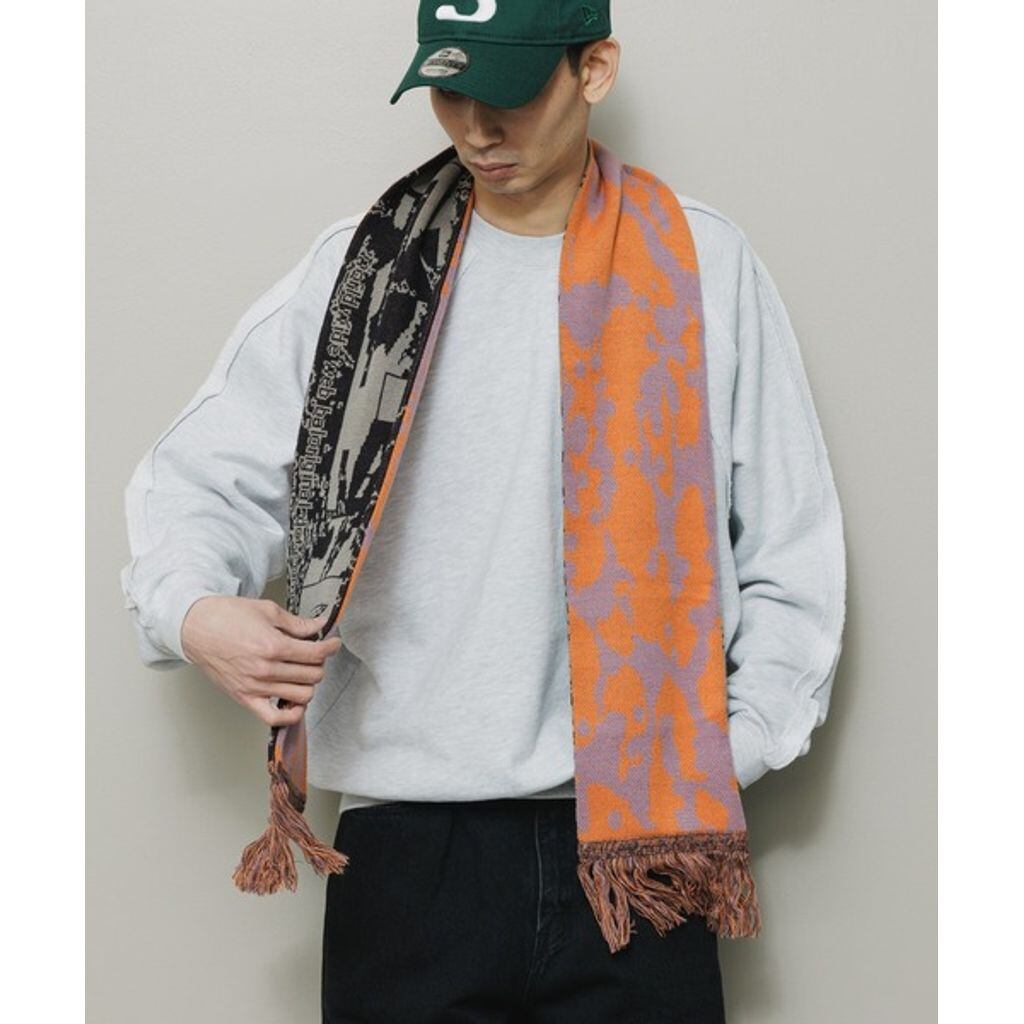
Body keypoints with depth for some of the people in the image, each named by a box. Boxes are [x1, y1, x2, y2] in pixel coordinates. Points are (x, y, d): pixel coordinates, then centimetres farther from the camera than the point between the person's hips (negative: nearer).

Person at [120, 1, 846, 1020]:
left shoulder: (704, 262, 5)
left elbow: (793, 546, 9)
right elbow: (199, 475, 5)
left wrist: (740, 742, 0)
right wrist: (195, 610, -16)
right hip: (407, 834, 0)